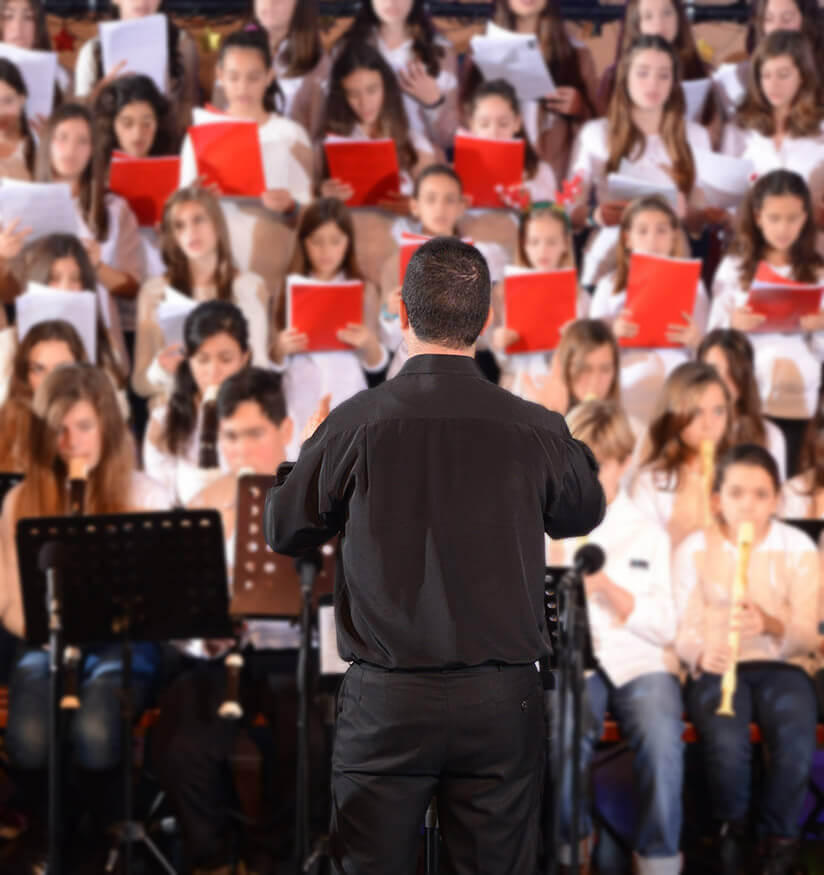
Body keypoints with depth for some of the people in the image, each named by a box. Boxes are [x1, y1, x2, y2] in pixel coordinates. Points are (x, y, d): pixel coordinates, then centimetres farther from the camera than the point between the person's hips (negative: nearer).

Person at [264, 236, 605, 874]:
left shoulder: (354, 425, -7)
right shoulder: (537, 432, -5)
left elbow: (283, 531, 8)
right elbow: (584, 513, 17)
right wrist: (580, 454, 37)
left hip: (386, 702, -1)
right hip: (500, 702, 1)